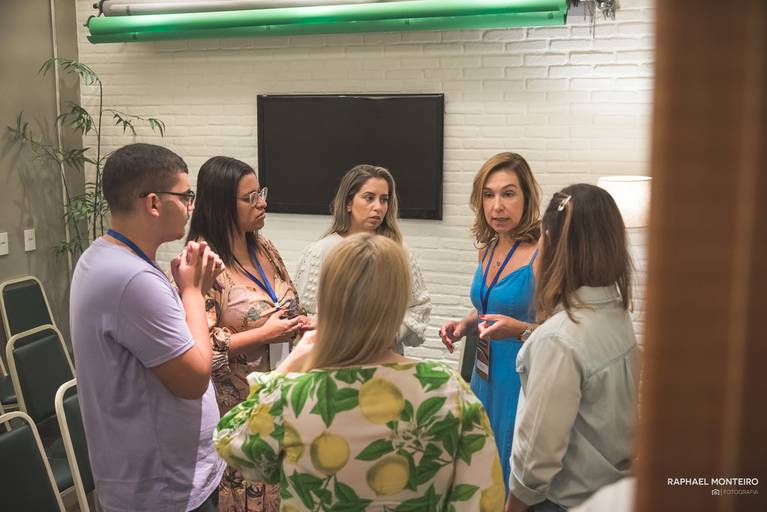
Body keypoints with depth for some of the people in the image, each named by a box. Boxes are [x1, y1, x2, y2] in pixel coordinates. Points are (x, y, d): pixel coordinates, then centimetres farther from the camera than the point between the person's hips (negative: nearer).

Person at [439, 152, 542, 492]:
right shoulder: (487, 249, 6)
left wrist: (521, 330, -30)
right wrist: (464, 325, 4)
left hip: (521, 384, -7)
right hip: (484, 379, 7)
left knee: (510, 481, 6)